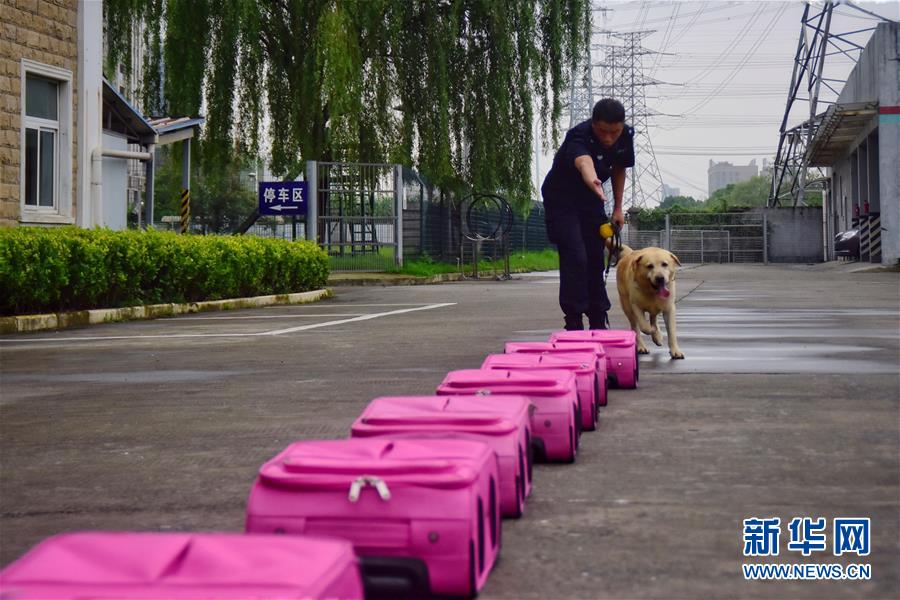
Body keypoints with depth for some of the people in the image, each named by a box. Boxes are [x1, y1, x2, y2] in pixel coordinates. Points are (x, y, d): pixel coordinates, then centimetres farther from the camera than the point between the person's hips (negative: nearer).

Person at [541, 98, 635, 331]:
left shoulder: (626, 136, -13)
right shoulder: (579, 137, -34)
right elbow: (584, 162, -57)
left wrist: (618, 208, 6)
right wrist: (593, 181, -79)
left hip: (591, 199, 6)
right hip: (561, 199, -6)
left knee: (596, 259, 8)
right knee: (575, 258, -17)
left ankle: (598, 322, 19)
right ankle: (573, 322, -11)